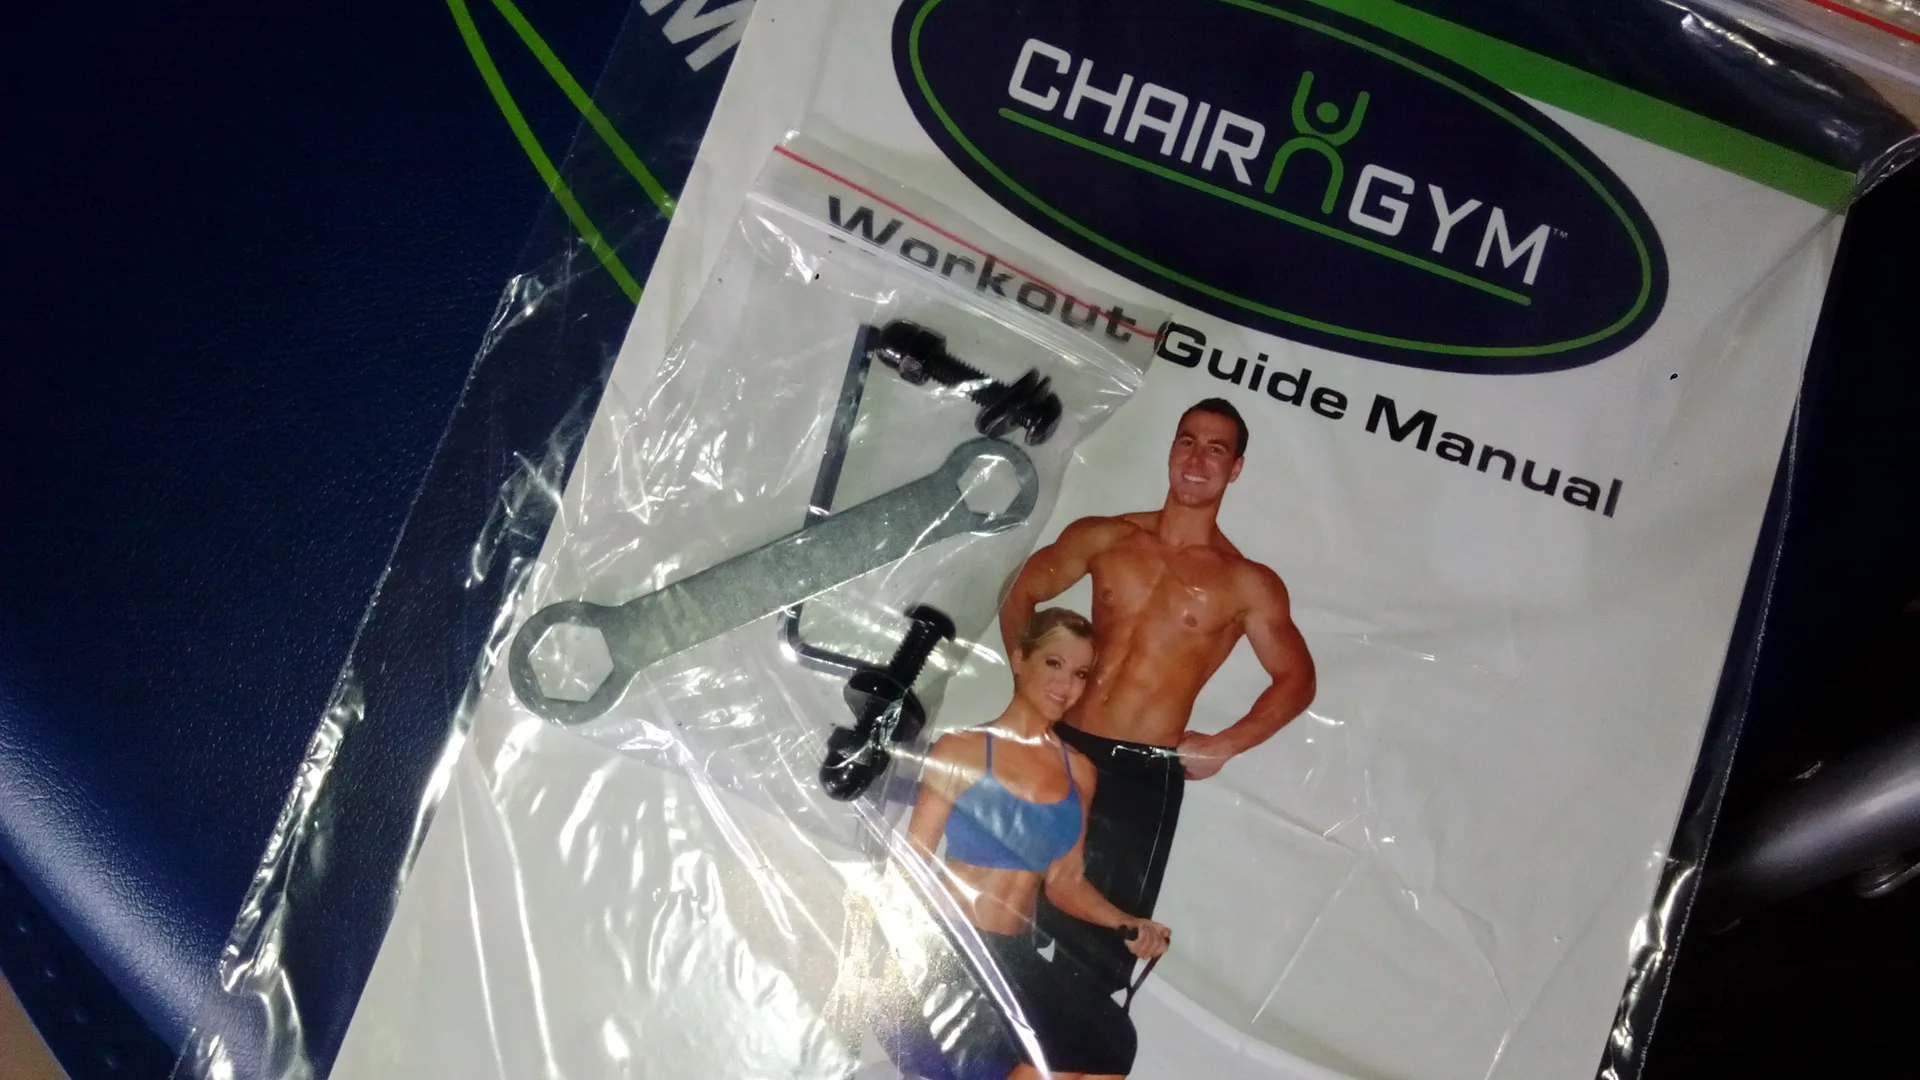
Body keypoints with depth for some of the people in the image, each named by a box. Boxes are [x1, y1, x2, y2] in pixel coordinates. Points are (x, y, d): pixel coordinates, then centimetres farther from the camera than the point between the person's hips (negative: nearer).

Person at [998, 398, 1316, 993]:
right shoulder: (1103, 538, 4)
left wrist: (1224, 745, -6)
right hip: (1061, 748, 3)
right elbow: (1021, 596, 15)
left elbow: (1296, 680, 4)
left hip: (1146, 775, -2)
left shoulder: (1248, 584, -2)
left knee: (1097, 946, 3)